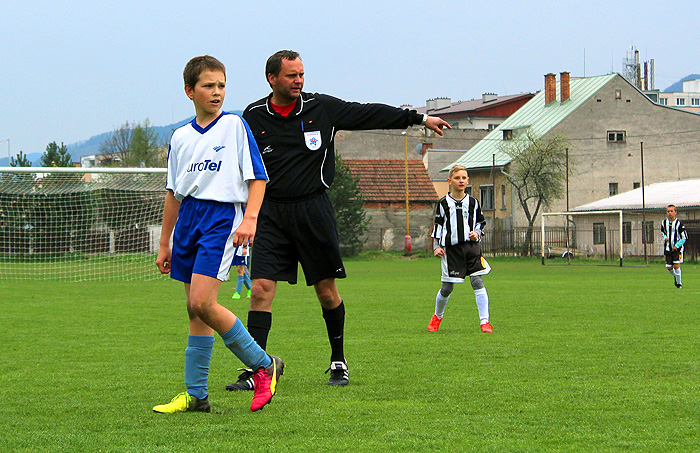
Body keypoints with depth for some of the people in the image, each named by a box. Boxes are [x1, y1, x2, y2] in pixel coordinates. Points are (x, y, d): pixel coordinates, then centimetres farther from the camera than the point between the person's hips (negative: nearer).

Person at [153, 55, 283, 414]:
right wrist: (164, 243, 20)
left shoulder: (235, 125, -1)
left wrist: (250, 218, -19)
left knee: (202, 303, -18)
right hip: (188, 218, 6)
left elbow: (257, 177, -4)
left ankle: (264, 365, -4)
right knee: (195, 311, 6)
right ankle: (195, 395, 11)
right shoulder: (181, 137, 14)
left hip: (222, 217, -6)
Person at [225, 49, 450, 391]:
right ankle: (254, 371, -11)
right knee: (261, 289, -11)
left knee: (327, 291, 4)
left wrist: (419, 118, 13)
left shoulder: (321, 107, 3)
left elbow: (370, 114, 10)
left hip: (313, 209, 0)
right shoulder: (253, 117, 3)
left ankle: (338, 362, 22)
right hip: (272, 212, 0)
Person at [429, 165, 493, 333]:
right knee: (447, 287, 2)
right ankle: (437, 316, 29)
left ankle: (485, 321, -10)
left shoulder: (472, 202, 8)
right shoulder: (443, 203, 3)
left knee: (477, 282, -11)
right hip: (451, 249, -1)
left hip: (471, 246, 1)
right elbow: (438, 226, 8)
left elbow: (481, 222, 18)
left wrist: (477, 233, -1)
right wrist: (436, 247, 1)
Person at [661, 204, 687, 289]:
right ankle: (675, 277, 34)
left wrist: (677, 246, -16)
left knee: (676, 265, -14)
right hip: (668, 248, 4)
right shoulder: (664, 223, 2)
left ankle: (679, 283, 3)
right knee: (669, 267, 1)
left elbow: (684, 237, -7)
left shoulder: (678, 224, -12)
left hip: (678, 248, -4)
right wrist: (665, 238, -2)